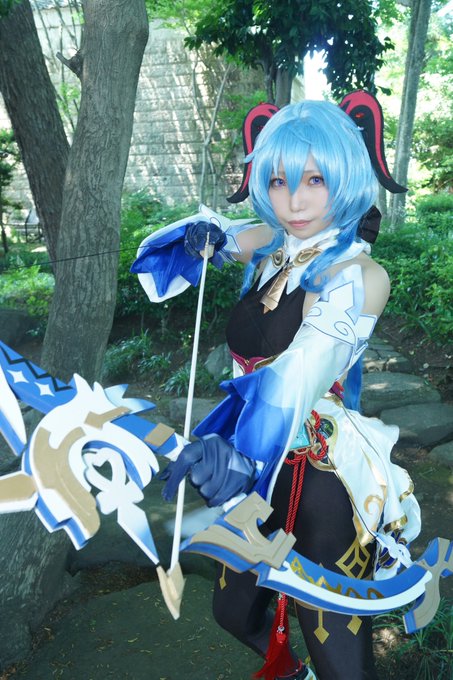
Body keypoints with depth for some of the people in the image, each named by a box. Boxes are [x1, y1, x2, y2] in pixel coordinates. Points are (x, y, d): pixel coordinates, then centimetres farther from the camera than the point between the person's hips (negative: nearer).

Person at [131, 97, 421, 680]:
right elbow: (220, 238, 21)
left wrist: (245, 452, -52)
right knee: (234, 611, 24)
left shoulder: (358, 276, -17)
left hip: (323, 481, -7)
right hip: (261, 467, 7)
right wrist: (207, 237, -3)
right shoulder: (270, 245, 2)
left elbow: (304, 371, -35)